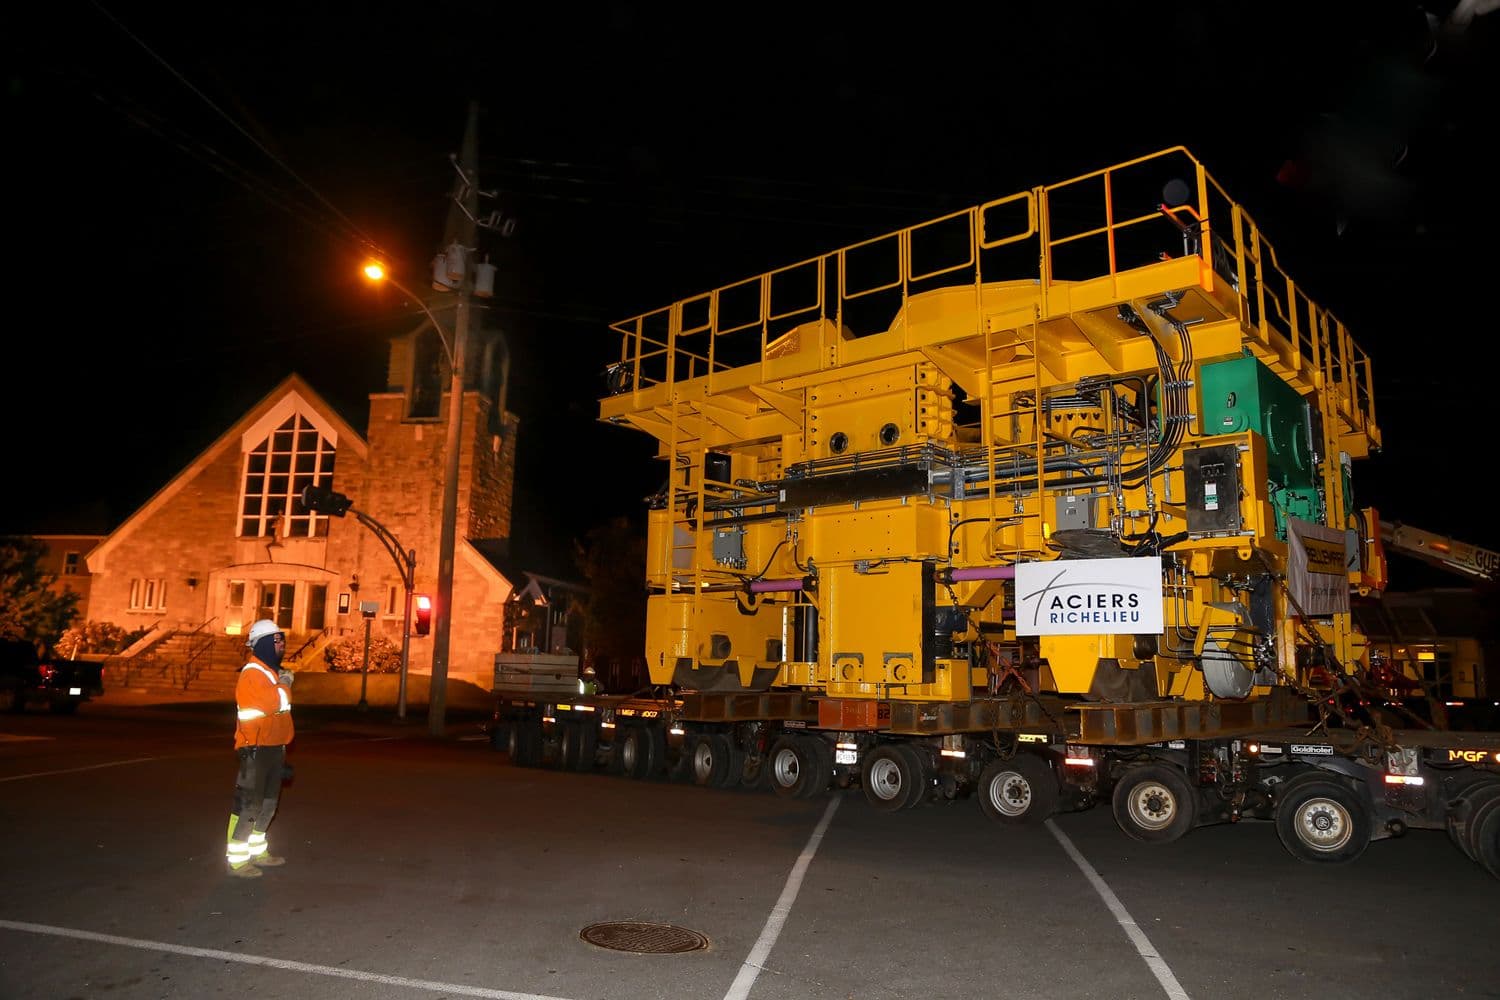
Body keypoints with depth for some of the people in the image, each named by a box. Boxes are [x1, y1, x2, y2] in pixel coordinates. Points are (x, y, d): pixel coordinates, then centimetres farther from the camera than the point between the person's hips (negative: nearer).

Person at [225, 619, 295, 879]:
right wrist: (283, 687, -19)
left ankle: (258, 851, 29)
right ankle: (237, 860, 2)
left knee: (268, 802, 17)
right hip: (256, 749, -10)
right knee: (248, 803, -5)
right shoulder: (253, 672, -15)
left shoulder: (274, 672, 15)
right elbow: (255, 708, -29)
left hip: (274, 748, 10)